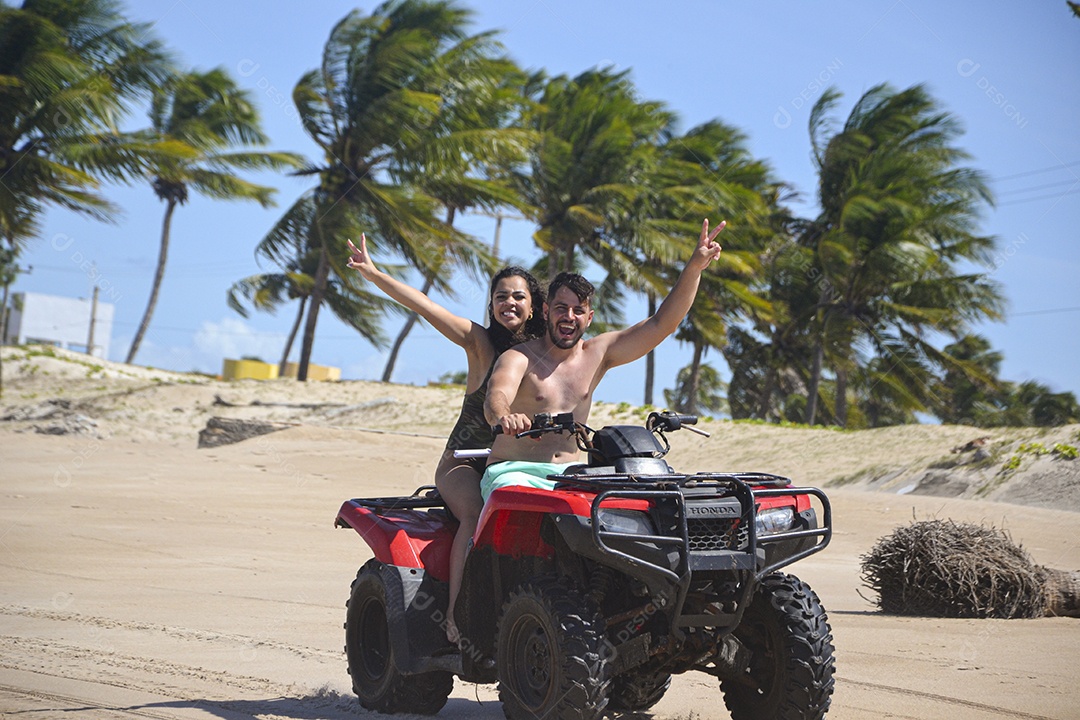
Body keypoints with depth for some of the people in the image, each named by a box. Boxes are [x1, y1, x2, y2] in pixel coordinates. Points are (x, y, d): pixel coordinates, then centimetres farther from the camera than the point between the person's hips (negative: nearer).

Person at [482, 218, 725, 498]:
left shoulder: (597, 353, 10)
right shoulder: (518, 358, -4)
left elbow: (663, 323, 6)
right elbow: (496, 397, -26)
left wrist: (694, 267, -4)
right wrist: (504, 417, -52)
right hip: (513, 472, -4)